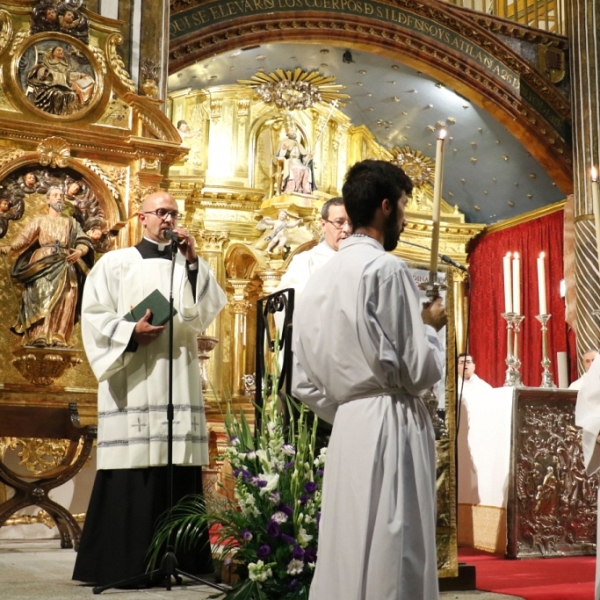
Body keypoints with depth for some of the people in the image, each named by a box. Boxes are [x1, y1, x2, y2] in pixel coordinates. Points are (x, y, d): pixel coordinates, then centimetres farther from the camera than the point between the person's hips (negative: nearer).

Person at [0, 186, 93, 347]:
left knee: (62, 301, -12)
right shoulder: (39, 220, 19)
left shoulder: (71, 222, 23)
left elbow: (84, 242, 10)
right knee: (41, 298, -19)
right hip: (42, 264, -2)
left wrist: (79, 252, -13)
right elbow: (24, 239, 5)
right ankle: (39, 337, -26)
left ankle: (58, 337, -16)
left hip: (65, 266, 2)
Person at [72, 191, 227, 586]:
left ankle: (175, 559, 6)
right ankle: (124, 563, -1)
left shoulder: (191, 265, 17)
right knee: (132, 465, -8)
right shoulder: (115, 263, 8)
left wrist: (193, 263, -4)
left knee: (177, 465, -2)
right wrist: (132, 332, -14)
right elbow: (94, 316, 1)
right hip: (132, 379, -3)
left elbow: (208, 312, 2)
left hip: (178, 381, 3)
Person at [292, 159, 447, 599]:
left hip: (346, 430, 8)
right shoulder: (387, 268, -11)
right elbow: (419, 370, -13)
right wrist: (430, 325, 5)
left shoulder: (320, 278, 11)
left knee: (348, 556, 13)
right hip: (391, 429, -8)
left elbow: (305, 382, 12)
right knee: (392, 563, -1)